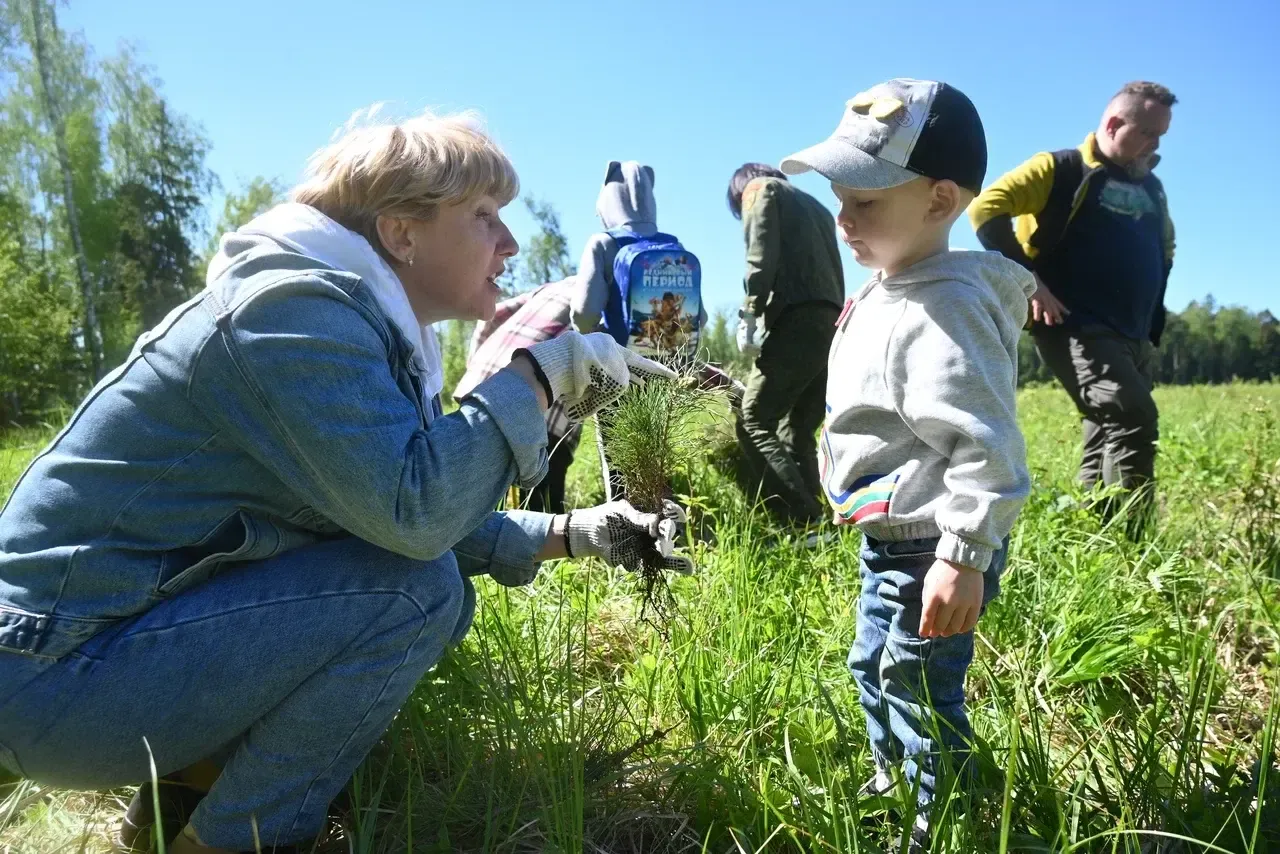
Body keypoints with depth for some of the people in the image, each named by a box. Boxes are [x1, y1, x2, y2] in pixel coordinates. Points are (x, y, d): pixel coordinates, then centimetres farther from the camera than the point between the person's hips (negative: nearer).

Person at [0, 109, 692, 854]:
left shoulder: (366, 322, 8)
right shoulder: (299, 307, -21)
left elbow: (435, 514, 11)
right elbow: (412, 509, -32)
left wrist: (573, 535, 1)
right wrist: (539, 372, -21)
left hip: (153, 624, 9)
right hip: (60, 672, -9)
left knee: (440, 587, 8)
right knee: (417, 589, -21)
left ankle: (190, 781, 11)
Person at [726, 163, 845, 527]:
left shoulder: (760, 189, 12)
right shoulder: (816, 206, 33)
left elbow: (761, 257, -6)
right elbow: (832, 269, 22)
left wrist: (750, 314, -9)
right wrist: (833, 320, 18)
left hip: (798, 321, -8)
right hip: (834, 323, 8)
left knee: (754, 422, -8)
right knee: (798, 431, 10)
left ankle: (807, 523, -17)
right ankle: (811, 518, 3)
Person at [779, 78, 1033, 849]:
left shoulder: (945, 306, -24)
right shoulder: (886, 291, 7)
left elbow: (983, 441, -29)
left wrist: (964, 556, -29)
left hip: (933, 546, -10)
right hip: (889, 538, 10)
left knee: (919, 689, 5)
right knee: (872, 667, 25)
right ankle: (892, 780, 47)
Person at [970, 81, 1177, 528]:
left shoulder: (1151, 187, 19)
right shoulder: (1063, 169, -2)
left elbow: (1164, 252, 34)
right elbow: (986, 209, -12)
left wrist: (1154, 326, 22)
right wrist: (1027, 277, -17)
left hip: (1133, 338, 8)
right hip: (1076, 329, -8)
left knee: (1107, 443, 8)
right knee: (1134, 419, -22)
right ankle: (1125, 538, -17)